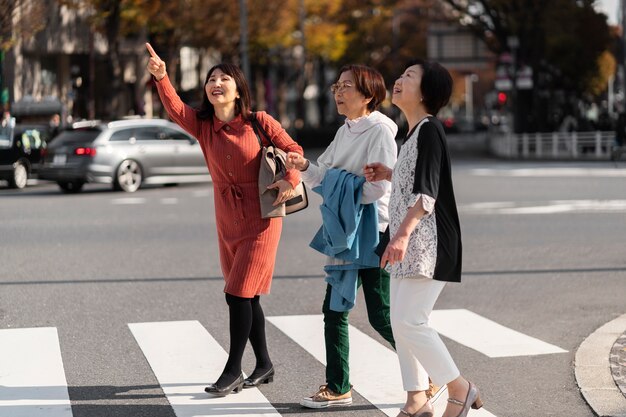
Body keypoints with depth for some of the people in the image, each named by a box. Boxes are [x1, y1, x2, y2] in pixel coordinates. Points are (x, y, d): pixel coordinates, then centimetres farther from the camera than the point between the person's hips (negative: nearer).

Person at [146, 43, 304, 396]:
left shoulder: (259, 122, -7)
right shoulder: (203, 125, 3)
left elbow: (293, 149, -3)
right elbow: (174, 108, -14)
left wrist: (290, 180, -21)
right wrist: (161, 78, -32)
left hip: (260, 220, -5)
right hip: (227, 221, 5)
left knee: (239, 294, -9)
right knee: (247, 297, 13)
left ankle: (234, 371, 0)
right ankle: (264, 366, 26)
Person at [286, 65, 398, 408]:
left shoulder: (380, 131, -14)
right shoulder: (345, 132, 12)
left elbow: (378, 186, -22)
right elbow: (324, 178, 11)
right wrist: (304, 167, -8)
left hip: (375, 232, -9)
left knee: (381, 316, -4)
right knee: (334, 309, 8)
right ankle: (338, 389, 16)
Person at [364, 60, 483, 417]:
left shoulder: (429, 130, -13)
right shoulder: (414, 132, 15)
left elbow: (427, 193, -23)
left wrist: (403, 233, -32)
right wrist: (389, 174, 17)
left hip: (428, 243, -10)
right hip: (409, 246, 10)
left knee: (409, 321, -12)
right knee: (402, 322, 8)